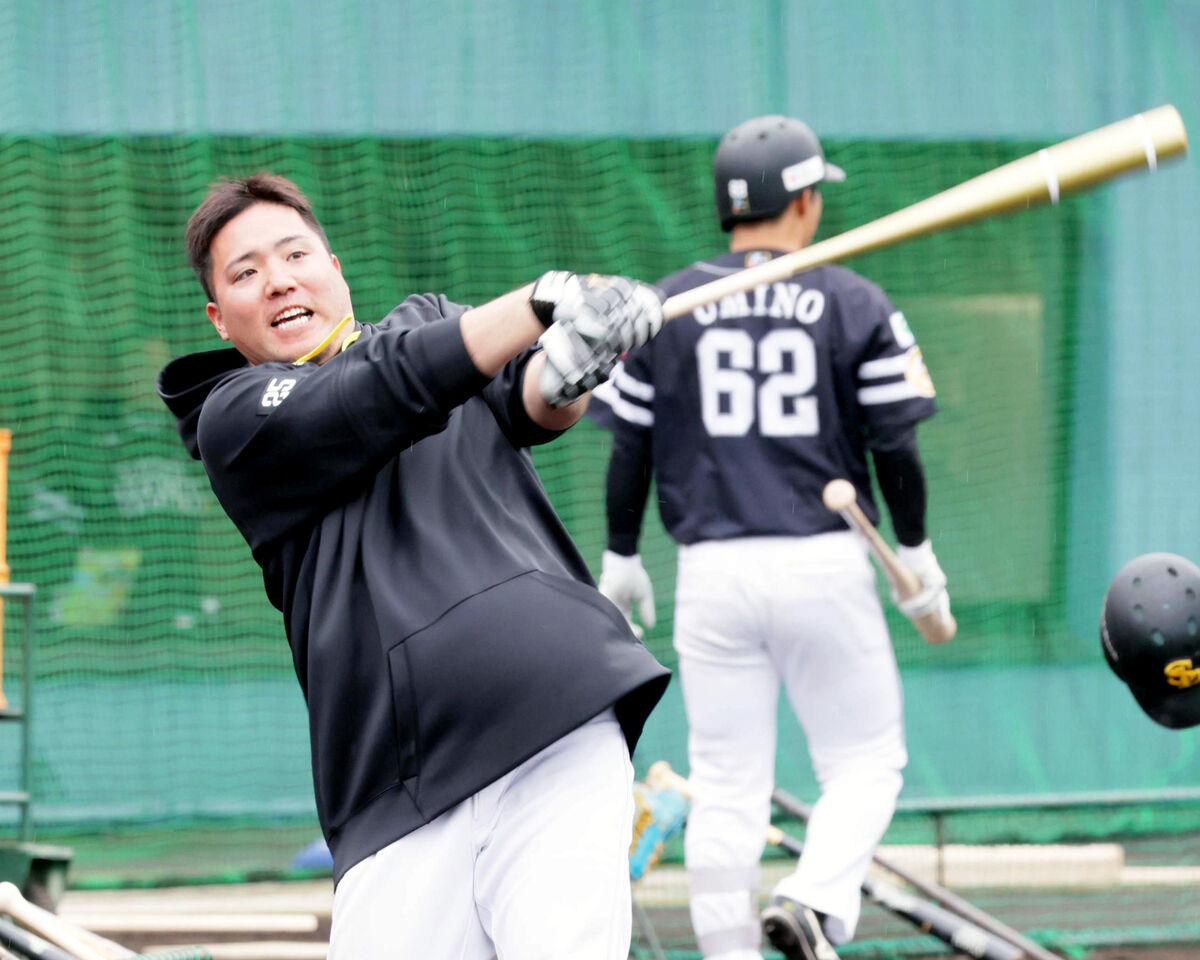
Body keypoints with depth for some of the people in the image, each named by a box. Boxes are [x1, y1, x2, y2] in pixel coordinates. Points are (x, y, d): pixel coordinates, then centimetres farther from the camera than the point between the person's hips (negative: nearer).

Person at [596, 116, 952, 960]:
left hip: (713, 572, 2)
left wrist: (621, 559, 17)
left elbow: (630, 447, 6)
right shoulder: (856, 306, 0)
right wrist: (917, 554, 10)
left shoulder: (666, 307, 5)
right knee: (865, 759, 8)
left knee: (727, 786, 7)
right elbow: (896, 447, -1)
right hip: (826, 568, -2)